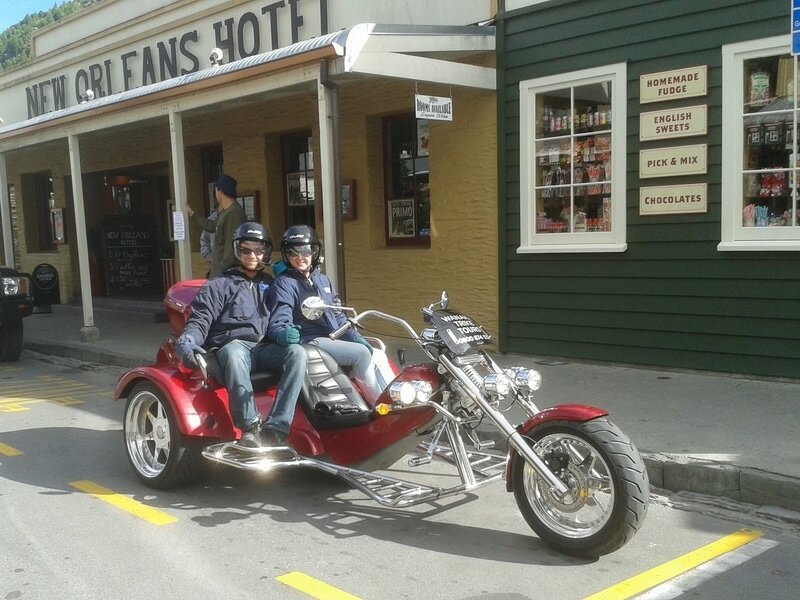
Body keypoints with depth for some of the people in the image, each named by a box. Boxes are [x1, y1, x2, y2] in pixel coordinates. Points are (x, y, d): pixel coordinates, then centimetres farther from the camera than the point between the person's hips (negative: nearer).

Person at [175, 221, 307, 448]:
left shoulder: (270, 284, 28)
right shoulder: (219, 285, 15)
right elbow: (200, 321, 4)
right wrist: (187, 343, -17)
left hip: (266, 348, 3)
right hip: (233, 345, -3)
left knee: (297, 352, -30)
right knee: (234, 355, -41)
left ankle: (276, 429, -38)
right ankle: (251, 428, -40)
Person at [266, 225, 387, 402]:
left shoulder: (324, 281, 18)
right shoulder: (284, 284, -4)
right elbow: (277, 322, -15)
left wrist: (355, 337, 6)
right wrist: (284, 333, -38)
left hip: (334, 339, 7)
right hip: (309, 341, -7)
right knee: (361, 354, -22)